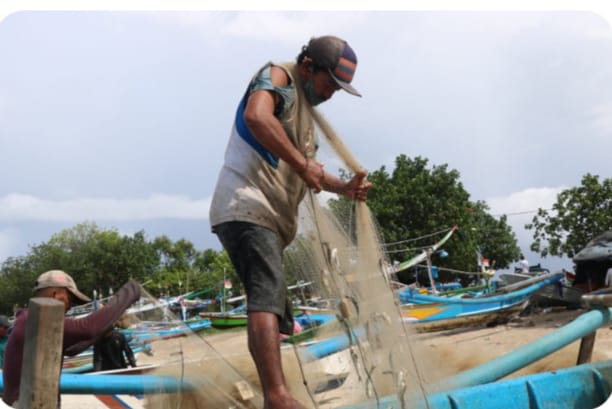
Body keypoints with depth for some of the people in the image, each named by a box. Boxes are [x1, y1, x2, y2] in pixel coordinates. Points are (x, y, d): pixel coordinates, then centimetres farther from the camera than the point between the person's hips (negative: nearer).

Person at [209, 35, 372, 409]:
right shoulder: (278, 76, -1)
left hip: (270, 219, 10)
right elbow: (256, 116, -25)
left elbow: (308, 173, 26)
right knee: (268, 297, -25)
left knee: (275, 310, 10)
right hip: (247, 208, -10)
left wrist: (344, 187, 8)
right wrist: (302, 164, -21)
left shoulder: (304, 108, 27)